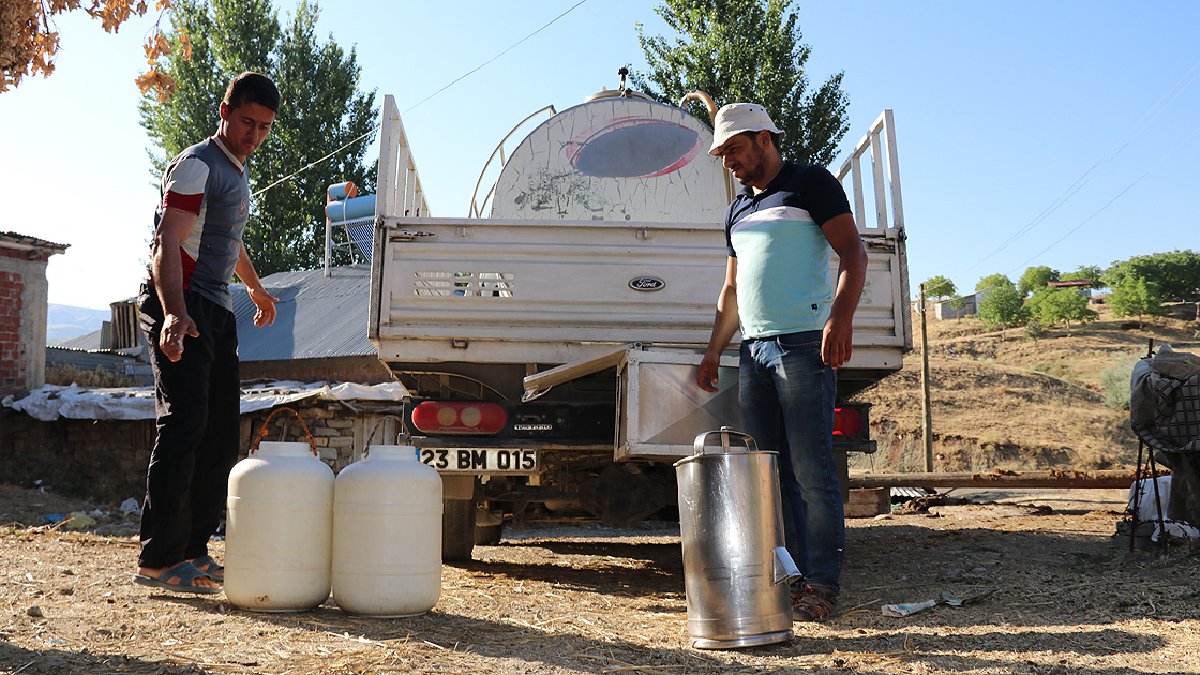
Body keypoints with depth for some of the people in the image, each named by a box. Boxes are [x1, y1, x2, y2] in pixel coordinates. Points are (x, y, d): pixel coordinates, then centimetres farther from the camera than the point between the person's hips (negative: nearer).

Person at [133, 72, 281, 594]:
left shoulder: (237, 170, 20)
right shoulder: (198, 165, -9)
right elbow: (166, 243, -22)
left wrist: (255, 287, 50)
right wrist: (174, 313, -36)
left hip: (217, 312, 9)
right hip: (181, 306, -9)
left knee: (220, 434, 6)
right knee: (184, 425, -15)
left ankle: (193, 550, 12)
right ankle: (158, 559, -11)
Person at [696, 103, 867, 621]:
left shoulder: (810, 184, 4)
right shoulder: (739, 210, 25)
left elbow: (853, 254, -6)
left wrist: (840, 317, -21)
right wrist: (712, 352, 23)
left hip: (803, 345, -7)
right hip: (753, 350, 7)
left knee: (811, 471, -8)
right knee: (773, 474, 5)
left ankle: (822, 584, -2)